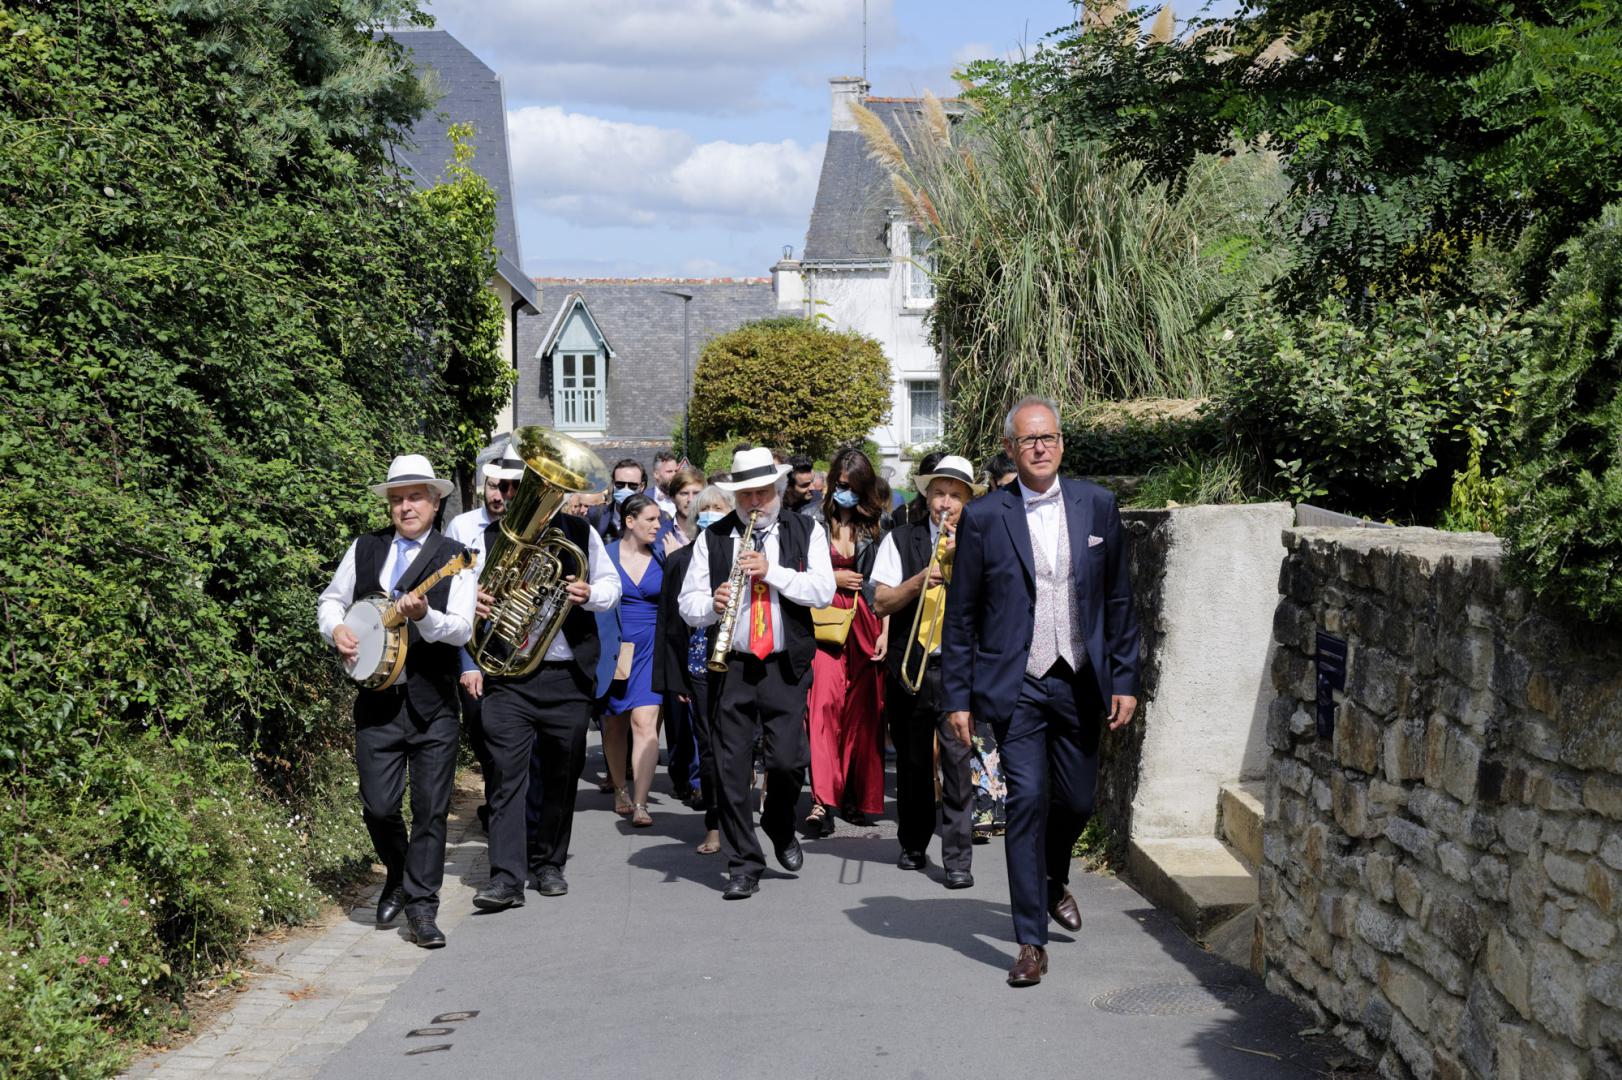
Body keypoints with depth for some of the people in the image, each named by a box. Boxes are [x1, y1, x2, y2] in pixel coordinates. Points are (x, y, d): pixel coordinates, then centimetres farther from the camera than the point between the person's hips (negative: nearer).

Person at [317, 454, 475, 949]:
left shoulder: (455, 557, -1)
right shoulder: (364, 549, 10)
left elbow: (462, 629, -10)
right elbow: (330, 600, 20)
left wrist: (423, 616, -29)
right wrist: (336, 629, -1)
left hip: (433, 704, -2)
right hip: (377, 699, 2)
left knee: (431, 810, 0)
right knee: (378, 806, 0)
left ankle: (422, 907, 8)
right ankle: (399, 876, 28)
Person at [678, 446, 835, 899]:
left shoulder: (806, 532, 6)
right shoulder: (711, 539, 7)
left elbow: (823, 591, -7)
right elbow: (687, 604, 5)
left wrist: (772, 571, -17)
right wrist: (713, 604, -16)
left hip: (786, 668, -1)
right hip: (730, 667, 1)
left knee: (787, 760, -8)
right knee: (732, 768, 0)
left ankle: (780, 826, 24)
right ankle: (743, 864, 11)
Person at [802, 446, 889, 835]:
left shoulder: (875, 526, 9)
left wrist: (884, 631, 0)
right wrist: (833, 578, -4)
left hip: (865, 623, 3)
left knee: (861, 709, 4)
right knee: (825, 700, -17)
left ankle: (856, 795, 16)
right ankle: (822, 800, -22)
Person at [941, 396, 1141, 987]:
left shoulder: (1097, 505, 4)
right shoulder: (982, 517, -3)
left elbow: (1119, 600, 8)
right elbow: (960, 616, 1)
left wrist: (1125, 679, 4)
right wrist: (957, 697, -2)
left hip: (1079, 683, 3)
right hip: (1016, 686, -3)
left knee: (1077, 799, 11)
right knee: (1028, 798, -11)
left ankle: (1054, 881, 45)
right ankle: (1031, 942, -2)